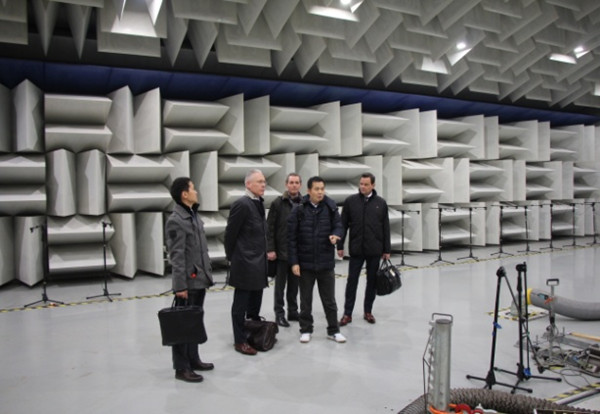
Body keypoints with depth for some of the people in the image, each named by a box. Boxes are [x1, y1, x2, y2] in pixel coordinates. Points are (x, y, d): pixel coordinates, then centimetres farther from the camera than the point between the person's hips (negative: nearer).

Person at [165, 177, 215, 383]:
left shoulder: (195, 216, 13)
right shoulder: (175, 221, -14)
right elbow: (176, 256, -17)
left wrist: (207, 274, 17)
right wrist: (180, 285, -18)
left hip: (200, 280, 8)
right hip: (188, 282, -8)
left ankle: (193, 360, 29)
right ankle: (181, 368, 12)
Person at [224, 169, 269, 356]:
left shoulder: (259, 203, 11)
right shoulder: (241, 204, -16)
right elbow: (230, 233, -12)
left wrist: (263, 254, 15)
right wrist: (232, 257, -3)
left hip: (258, 262, 8)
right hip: (245, 263, -8)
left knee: (255, 302, 18)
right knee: (241, 304, 4)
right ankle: (240, 341, 14)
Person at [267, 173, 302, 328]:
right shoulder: (277, 203, -4)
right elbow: (270, 228, -5)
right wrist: (270, 249, -11)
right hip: (281, 251, -3)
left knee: (294, 284, 13)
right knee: (280, 284, 7)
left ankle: (293, 311, 26)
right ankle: (279, 313, 17)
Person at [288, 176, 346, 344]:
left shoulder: (330, 208, -2)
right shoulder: (299, 210, -7)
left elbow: (338, 225, 5)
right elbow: (291, 237, -6)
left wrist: (335, 235, -20)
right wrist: (294, 261, -9)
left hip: (326, 262, 1)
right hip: (305, 262, -1)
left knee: (329, 299, 13)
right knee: (305, 299, 13)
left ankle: (333, 330, 26)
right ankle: (306, 330, 28)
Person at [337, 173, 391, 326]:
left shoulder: (381, 203, 3)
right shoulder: (350, 201, 0)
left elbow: (386, 228, 5)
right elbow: (343, 225, 2)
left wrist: (387, 249, 4)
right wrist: (340, 246, -1)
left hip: (375, 250, 1)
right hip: (356, 249, -1)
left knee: (372, 281, 9)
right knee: (352, 281, 3)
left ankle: (368, 312, 23)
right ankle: (347, 313, 11)